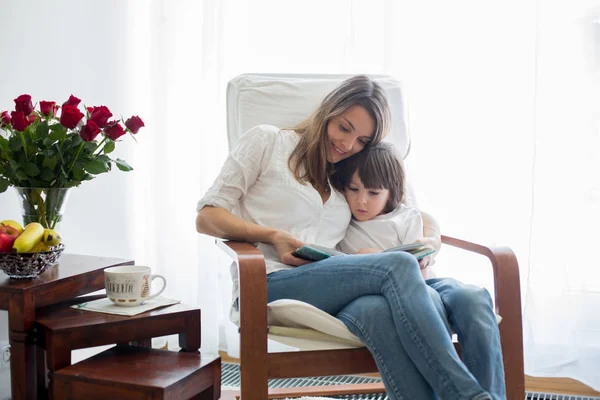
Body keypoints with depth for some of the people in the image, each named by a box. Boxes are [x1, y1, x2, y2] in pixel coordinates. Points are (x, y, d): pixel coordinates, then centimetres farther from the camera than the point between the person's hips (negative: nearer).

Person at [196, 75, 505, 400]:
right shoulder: (267, 141, 13)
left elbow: (420, 216, 29)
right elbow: (206, 217, 8)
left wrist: (431, 242, 4)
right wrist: (272, 235, -9)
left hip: (328, 291, 4)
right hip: (271, 285, -4)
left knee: (379, 310, -35)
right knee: (398, 266, -30)